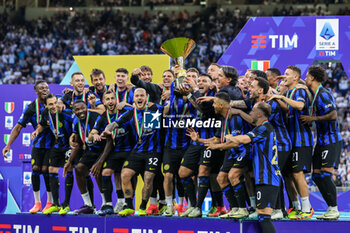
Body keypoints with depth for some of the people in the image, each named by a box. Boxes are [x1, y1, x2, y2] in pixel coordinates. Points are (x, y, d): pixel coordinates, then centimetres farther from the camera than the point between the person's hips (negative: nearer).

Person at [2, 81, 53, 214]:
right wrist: (9, 145, -11)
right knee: (35, 169, -9)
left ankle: (50, 202, 3)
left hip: (52, 143, -1)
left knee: (45, 169, -11)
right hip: (38, 143, 1)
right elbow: (18, 127, -5)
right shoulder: (32, 108, -7)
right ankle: (37, 203, 4)